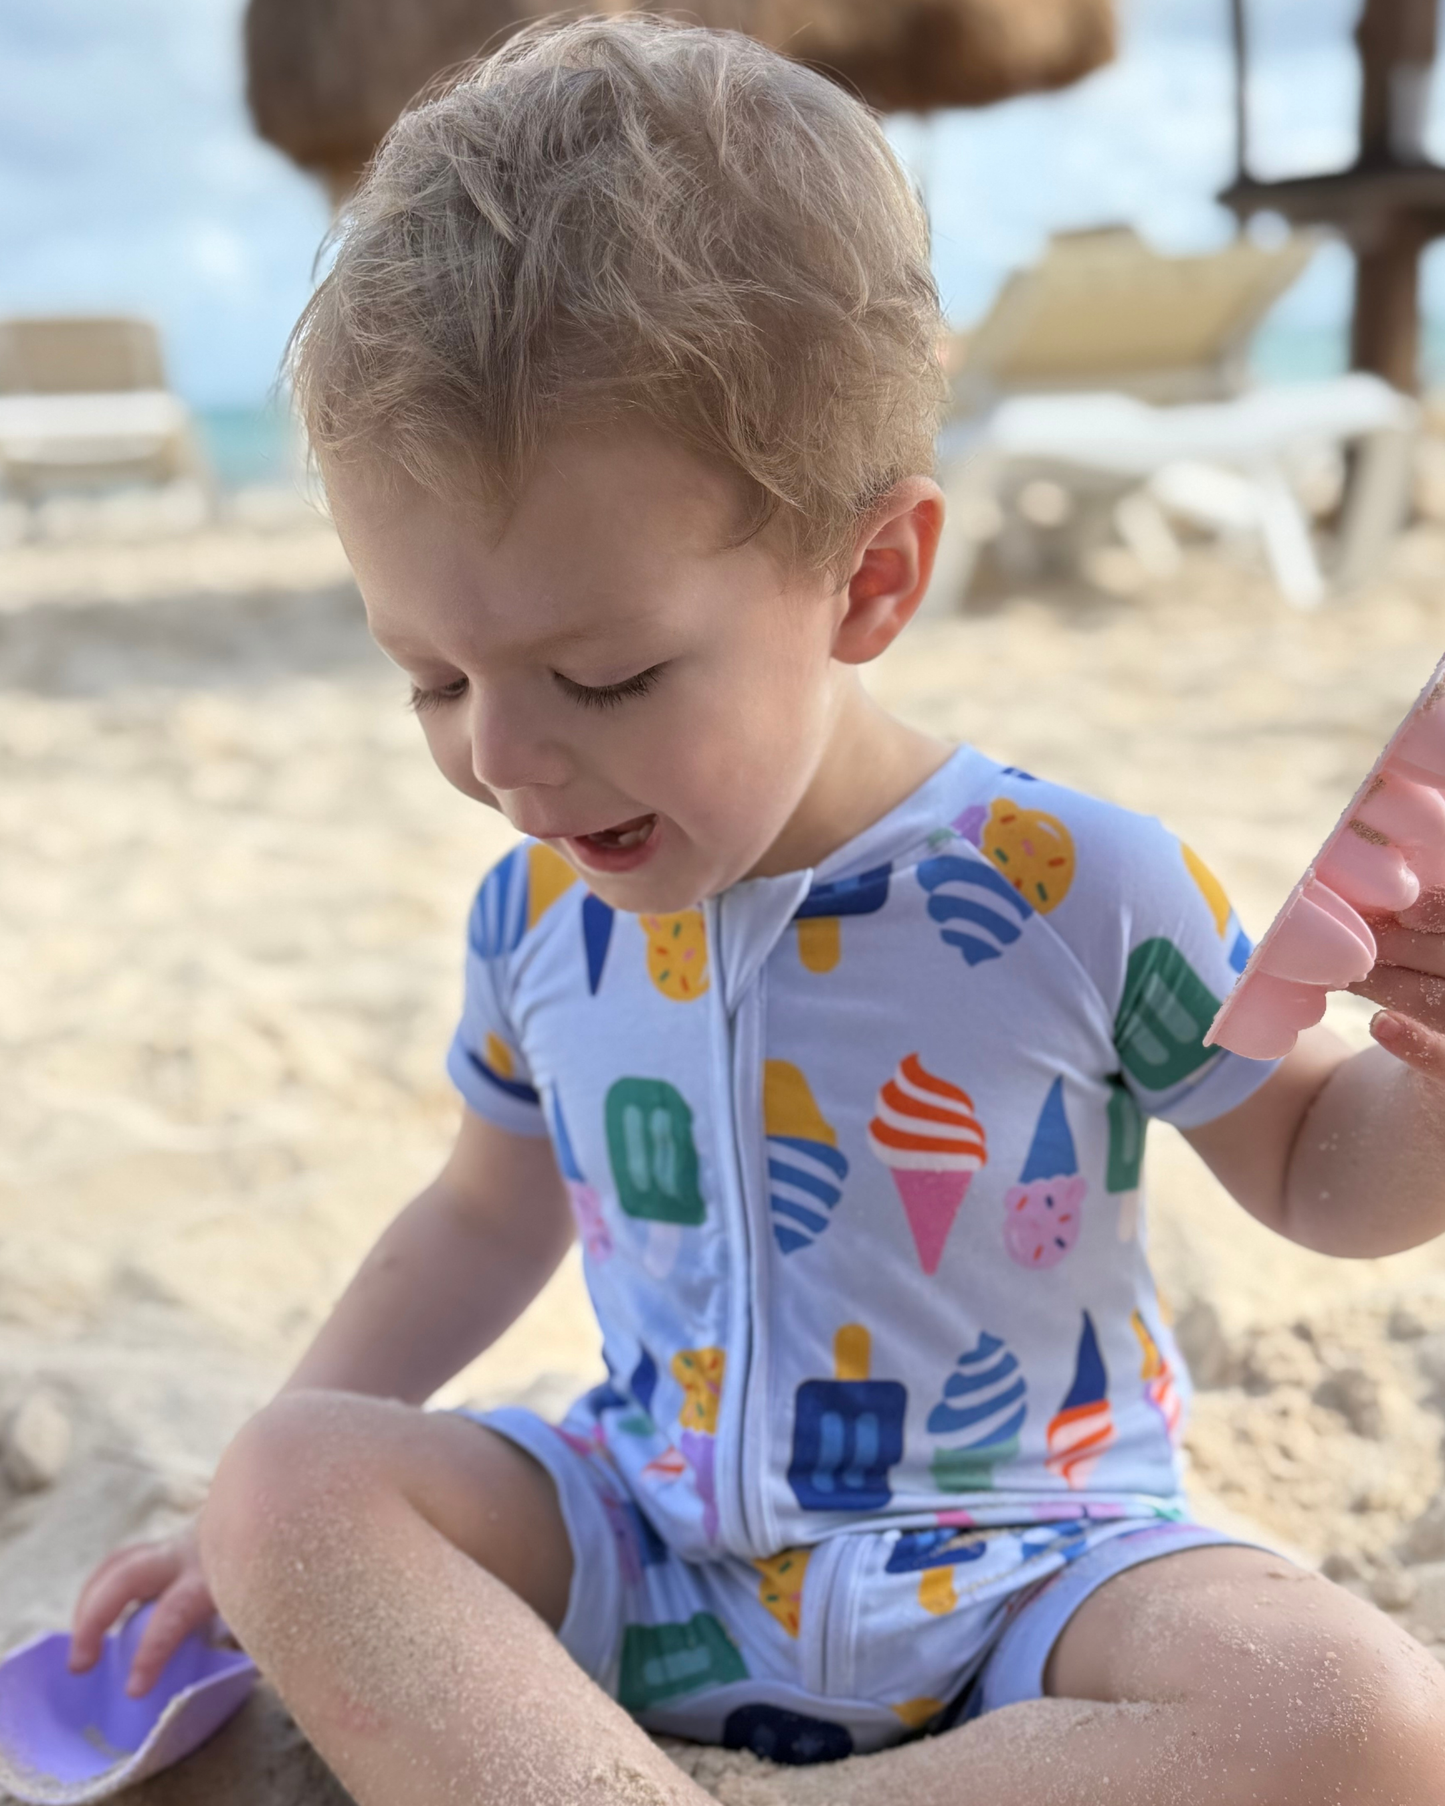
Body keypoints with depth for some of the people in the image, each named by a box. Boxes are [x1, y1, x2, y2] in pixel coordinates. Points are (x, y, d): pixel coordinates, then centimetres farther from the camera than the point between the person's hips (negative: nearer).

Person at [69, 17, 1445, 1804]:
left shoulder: (1074, 891, -16)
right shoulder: (537, 916, -3)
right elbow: (487, 1214, 16)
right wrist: (272, 1518, 12)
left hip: (1019, 1574, -2)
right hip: (648, 1553, 3)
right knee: (290, 1479, -19)